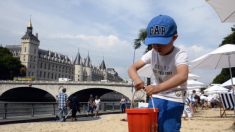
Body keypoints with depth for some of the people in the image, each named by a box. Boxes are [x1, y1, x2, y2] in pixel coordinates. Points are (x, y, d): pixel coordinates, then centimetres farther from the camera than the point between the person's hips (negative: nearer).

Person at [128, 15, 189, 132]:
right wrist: (136, 79, -29)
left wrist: (158, 88, -51)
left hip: (174, 100, -5)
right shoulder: (152, 54, -4)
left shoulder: (180, 55, -21)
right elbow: (132, 68, -5)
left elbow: (182, 76, -40)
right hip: (156, 98, 5)